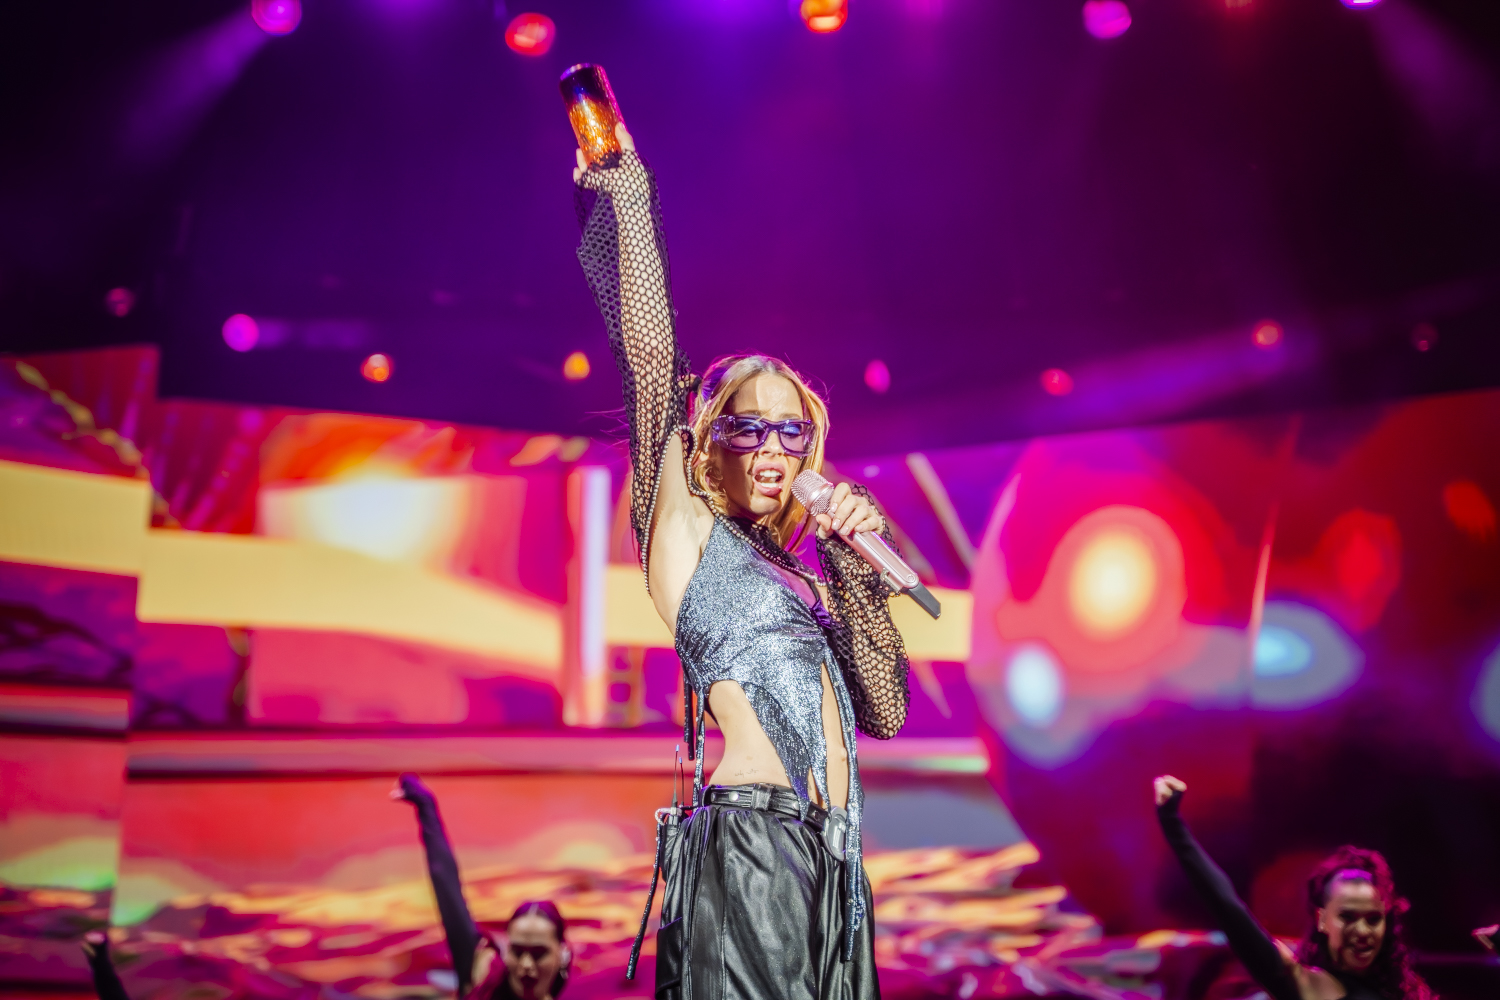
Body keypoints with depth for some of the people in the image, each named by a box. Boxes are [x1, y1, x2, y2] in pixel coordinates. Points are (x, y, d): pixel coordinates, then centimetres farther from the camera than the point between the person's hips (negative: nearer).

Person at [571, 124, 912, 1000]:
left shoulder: (801, 562, 20)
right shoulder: (686, 530, 5)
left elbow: (884, 710, 13)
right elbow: (652, 364, -5)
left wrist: (856, 565, 4)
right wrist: (628, 201, -3)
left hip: (832, 861, 7)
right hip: (744, 850, -6)